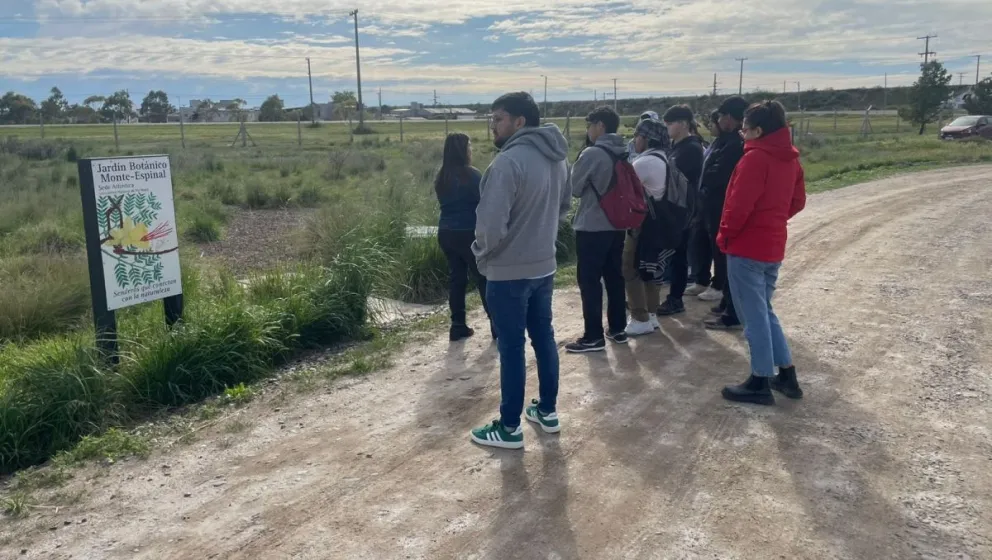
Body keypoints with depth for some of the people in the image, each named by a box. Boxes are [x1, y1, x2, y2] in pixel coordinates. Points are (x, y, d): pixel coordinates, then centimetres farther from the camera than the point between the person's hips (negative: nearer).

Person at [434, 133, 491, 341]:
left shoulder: (441, 177, 8)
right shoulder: (471, 174, -14)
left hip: (446, 233, 7)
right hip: (469, 233, -7)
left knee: (456, 278, 11)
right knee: (484, 278, 2)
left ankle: (458, 327, 14)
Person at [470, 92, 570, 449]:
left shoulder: (508, 161, -23)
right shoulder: (557, 159, 6)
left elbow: (491, 223, -26)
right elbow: (564, 206, 19)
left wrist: (481, 252, -7)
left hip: (508, 270, -8)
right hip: (544, 266, 8)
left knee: (511, 347, 2)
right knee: (544, 337, 18)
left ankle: (509, 428, 14)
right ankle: (548, 411, 31)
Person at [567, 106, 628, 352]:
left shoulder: (592, 154, -16)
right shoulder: (624, 154, 7)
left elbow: (574, 188, -8)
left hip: (592, 227, -7)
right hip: (617, 225, 7)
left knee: (589, 281, -1)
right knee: (615, 277, 15)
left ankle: (593, 337, 3)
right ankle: (618, 328, 23)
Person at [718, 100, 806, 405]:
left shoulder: (755, 157, -17)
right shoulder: (790, 158, 9)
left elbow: (740, 204, -20)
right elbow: (797, 201, 16)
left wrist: (725, 237, -7)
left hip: (746, 246, -8)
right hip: (773, 246, 9)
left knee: (754, 315, 1)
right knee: (764, 311, 19)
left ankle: (761, 382, 10)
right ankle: (787, 375, 22)